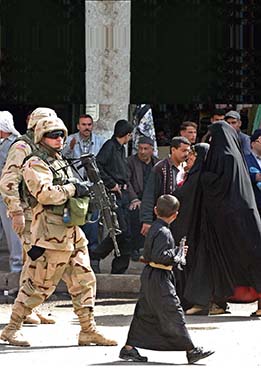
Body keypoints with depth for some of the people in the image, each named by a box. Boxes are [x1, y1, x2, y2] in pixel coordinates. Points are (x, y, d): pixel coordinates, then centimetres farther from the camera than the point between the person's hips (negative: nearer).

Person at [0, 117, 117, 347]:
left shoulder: (61, 162, 20)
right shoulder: (36, 165, -9)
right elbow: (45, 194, -24)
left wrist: (86, 193, 12)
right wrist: (73, 189, -19)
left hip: (72, 233, 9)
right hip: (51, 232, -9)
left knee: (84, 281, 7)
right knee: (39, 285, -4)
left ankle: (88, 330, 12)